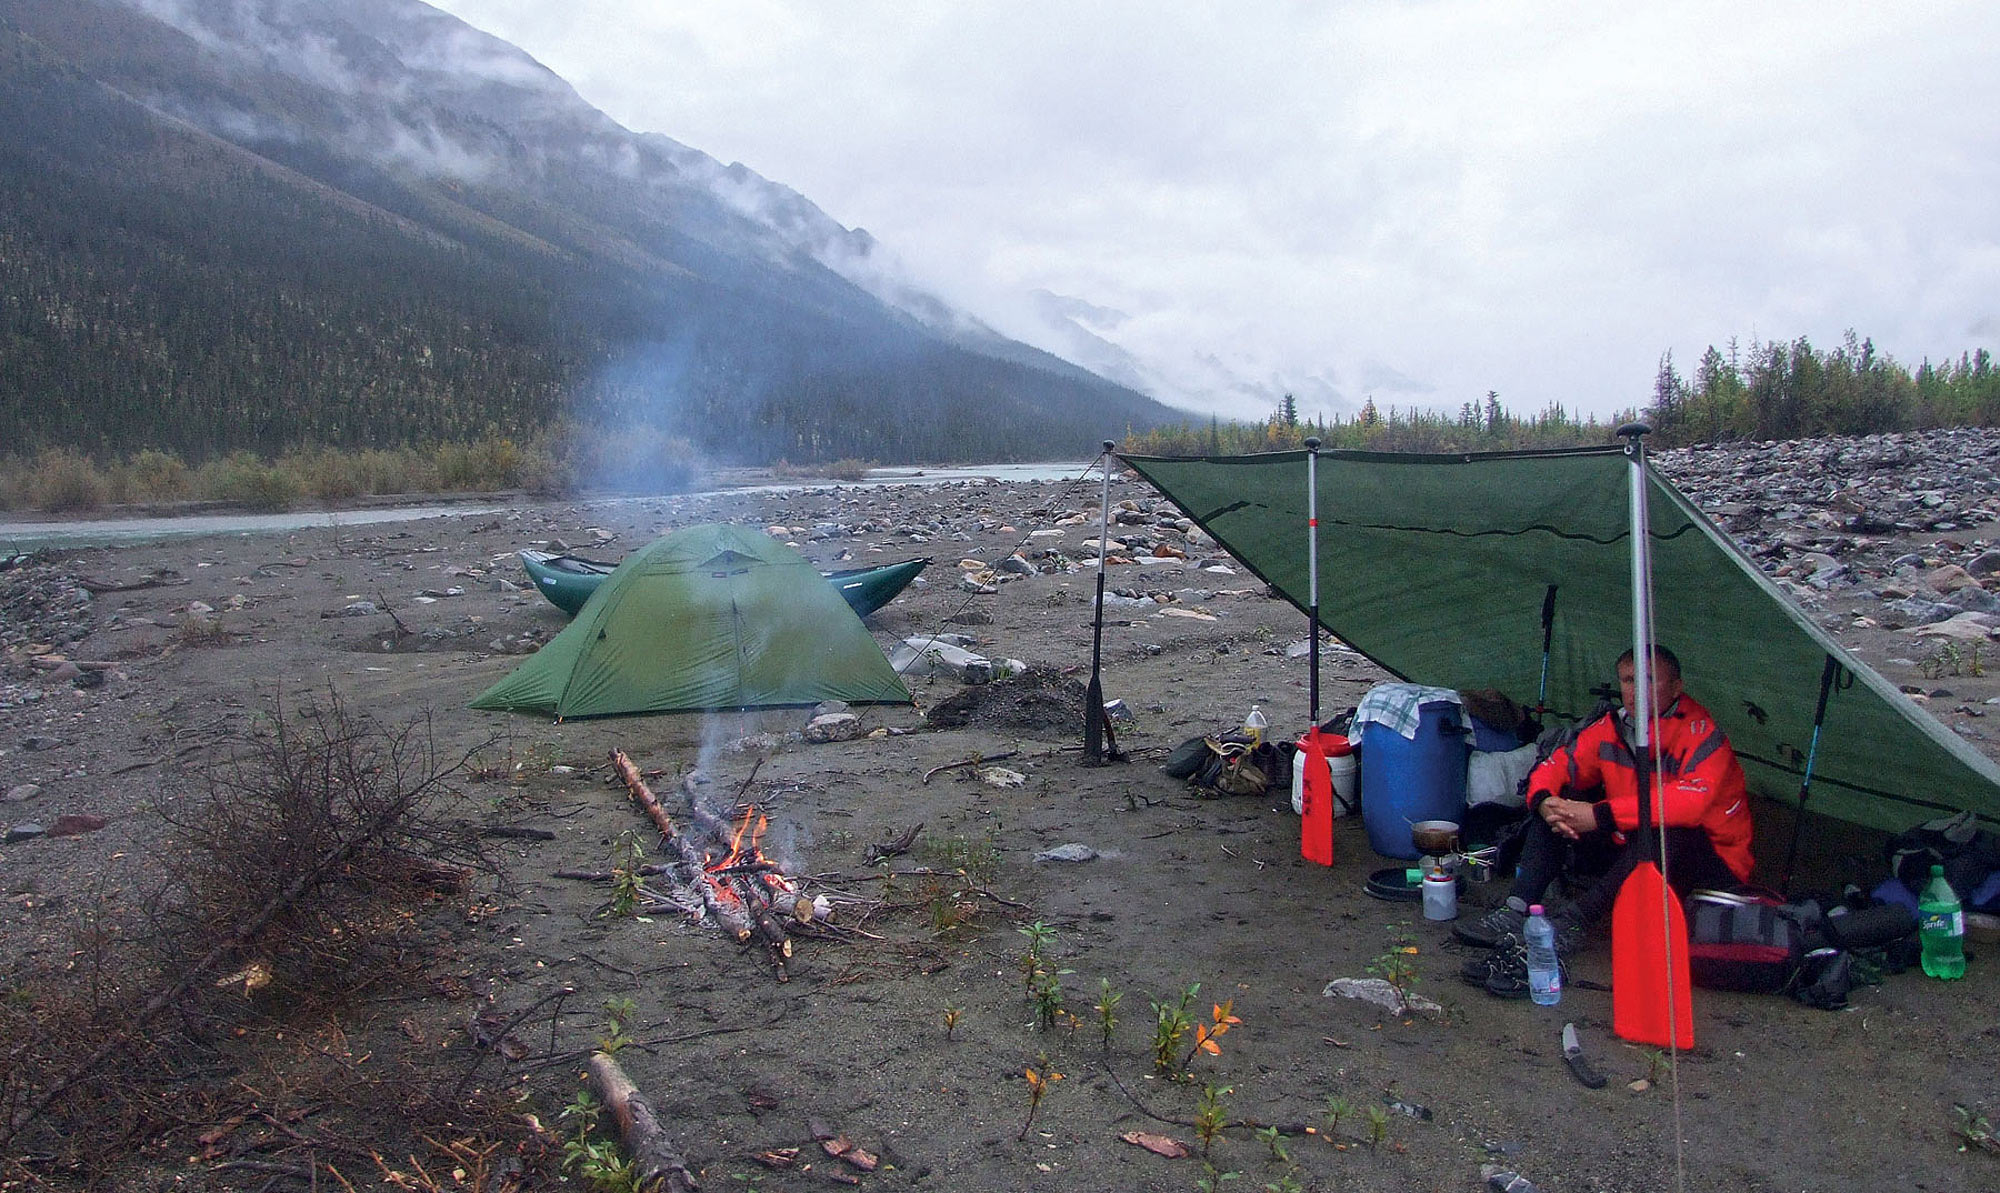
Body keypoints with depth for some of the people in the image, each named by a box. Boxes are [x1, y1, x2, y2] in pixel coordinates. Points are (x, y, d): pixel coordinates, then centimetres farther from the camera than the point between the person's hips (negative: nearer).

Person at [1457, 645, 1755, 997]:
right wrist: (1544, 801, -24)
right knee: (1562, 802, -7)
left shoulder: (1700, 731, -20)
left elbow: (1691, 799, -37)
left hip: (1712, 862, -6)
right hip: (1630, 846, 6)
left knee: (1664, 830, -37)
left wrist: (1601, 816, -41)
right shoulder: (1612, 726, -1)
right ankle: (1515, 913, -23)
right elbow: (1557, 765, 1)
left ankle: (1571, 925, -39)